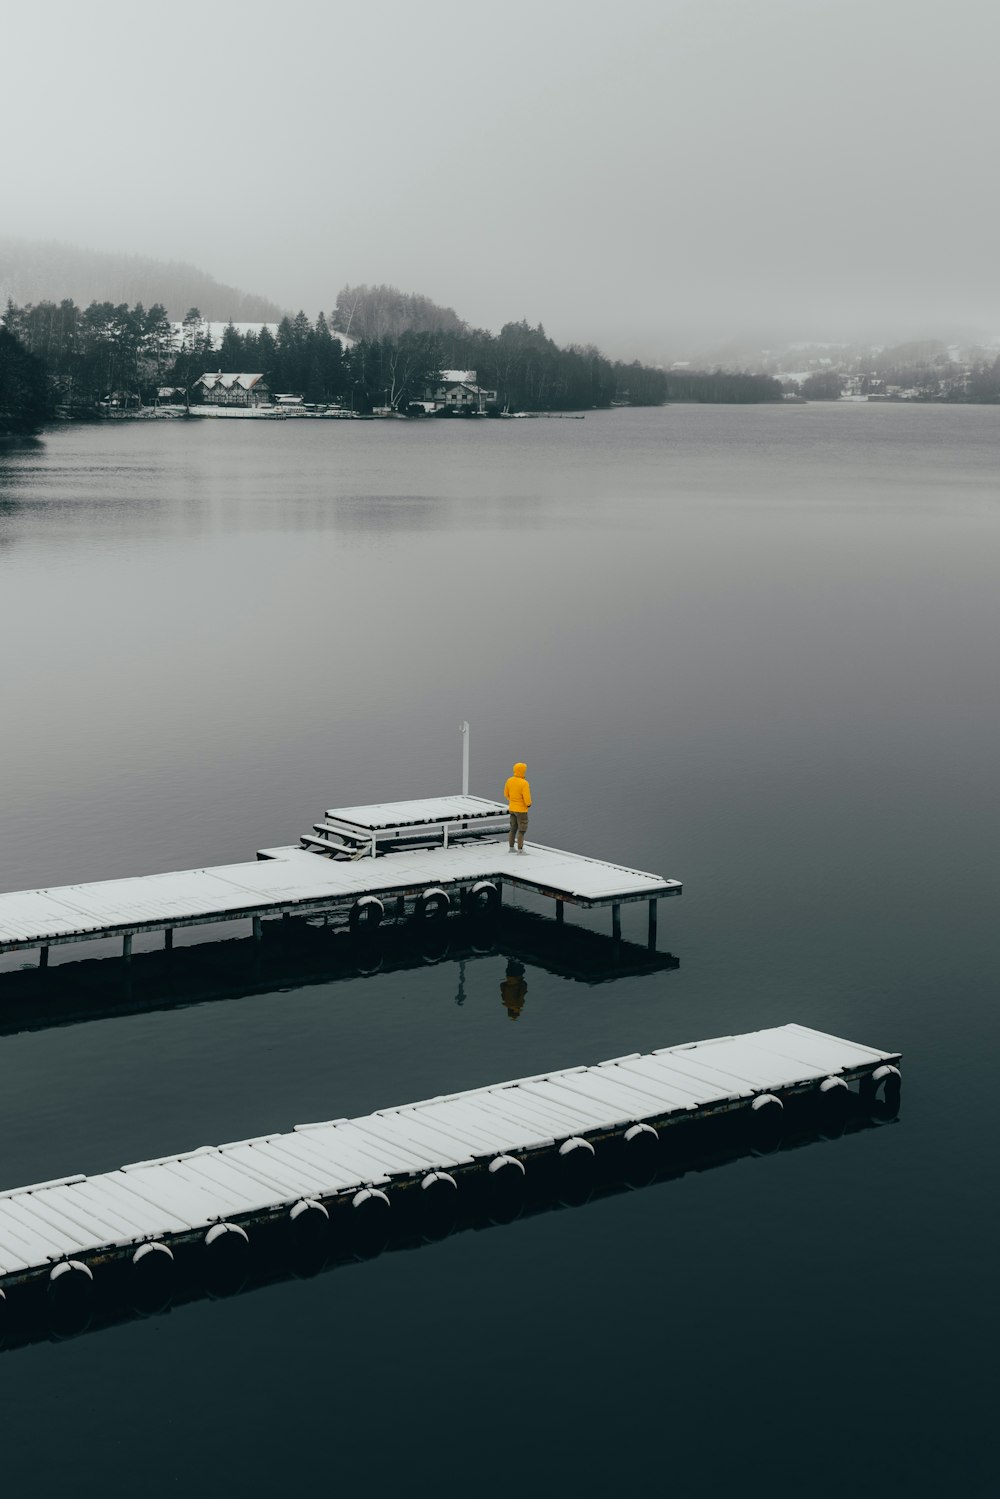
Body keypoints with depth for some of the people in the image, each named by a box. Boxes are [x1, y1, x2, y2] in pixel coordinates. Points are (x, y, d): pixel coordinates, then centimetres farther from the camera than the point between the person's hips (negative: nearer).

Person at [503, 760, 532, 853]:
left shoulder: (509, 780, -4)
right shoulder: (524, 783, -24)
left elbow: (506, 793, 9)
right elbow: (527, 798, -23)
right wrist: (529, 804, -1)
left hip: (512, 808, 7)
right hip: (521, 810, -7)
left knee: (513, 828, 18)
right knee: (522, 830, 3)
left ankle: (510, 848, 23)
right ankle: (520, 850, 5)